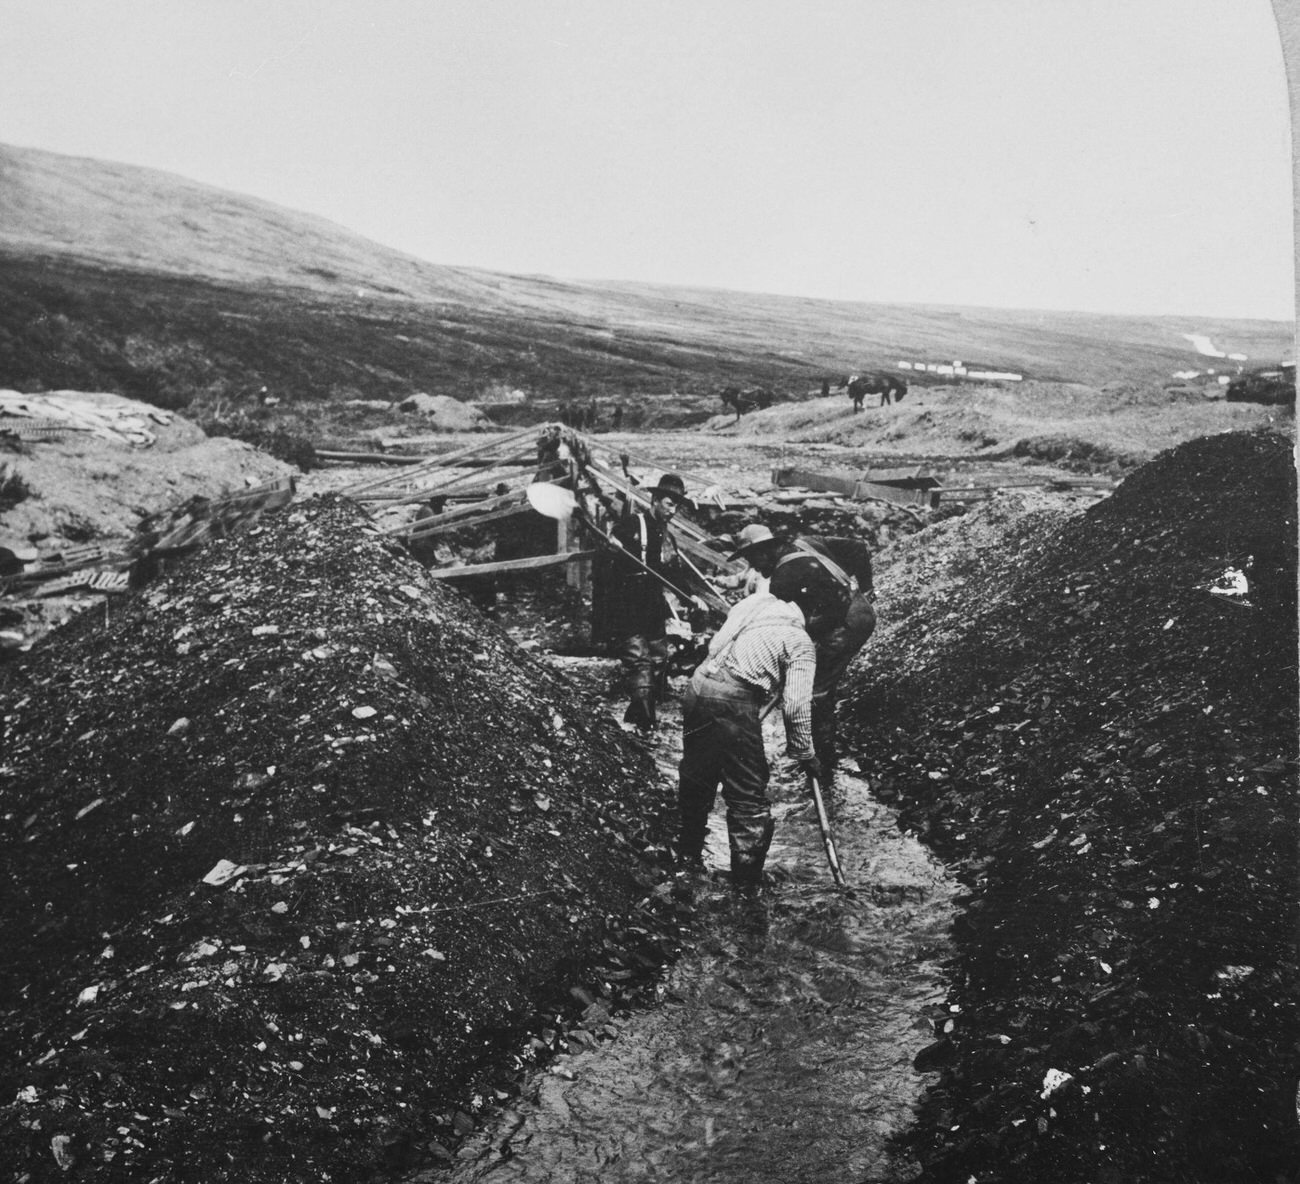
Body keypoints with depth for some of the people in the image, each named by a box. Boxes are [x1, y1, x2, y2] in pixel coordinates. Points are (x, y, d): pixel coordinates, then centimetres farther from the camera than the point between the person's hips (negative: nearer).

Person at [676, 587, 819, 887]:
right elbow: (796, 705, -7)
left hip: (698, 686, 7)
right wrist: (805, 754, 5)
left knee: (695, 780, 24)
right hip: (733, 702, -7)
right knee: (748, 796, 6)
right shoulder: (800, 642, 0)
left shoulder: (755, 605, 18)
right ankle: (746, 877, 12)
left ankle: (688, 854, 39)